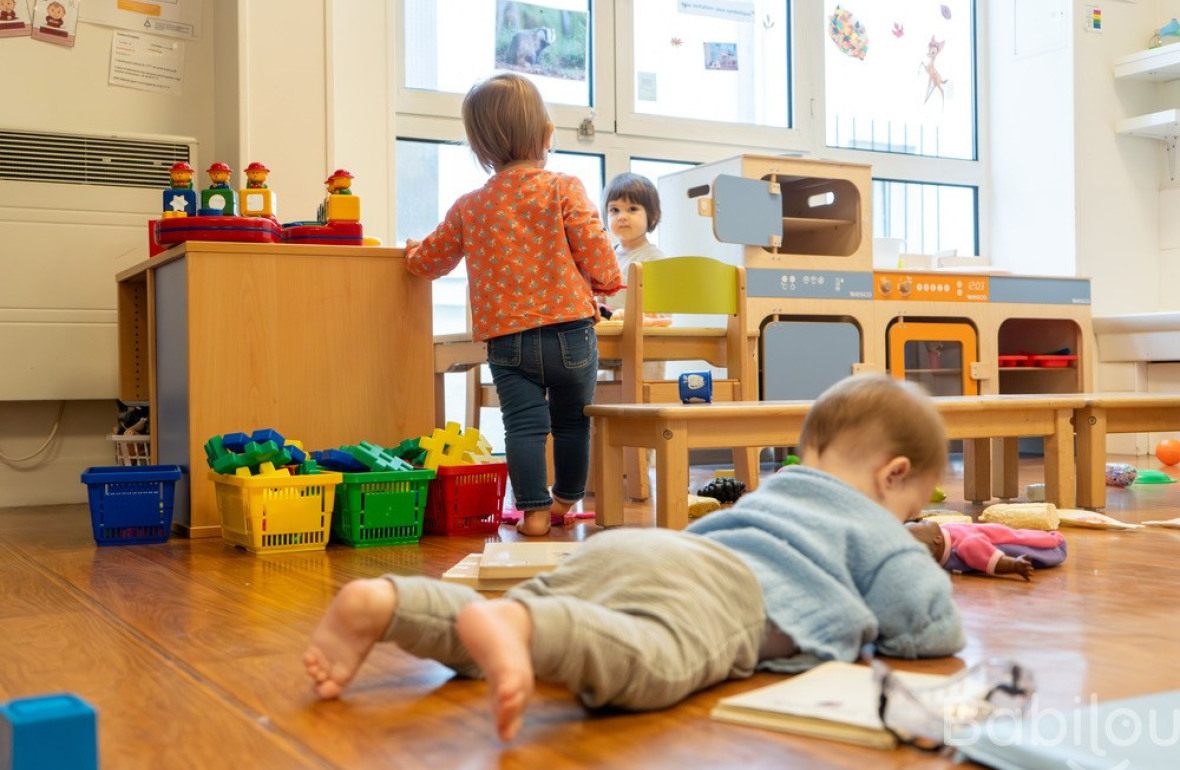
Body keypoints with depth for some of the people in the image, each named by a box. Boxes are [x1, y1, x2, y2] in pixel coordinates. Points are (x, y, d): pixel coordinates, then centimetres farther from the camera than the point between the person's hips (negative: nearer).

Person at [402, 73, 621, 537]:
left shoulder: (468, 208, 6)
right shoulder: (564, 189, -4)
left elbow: (431, 259, 16)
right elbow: (594, 250, -9)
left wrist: (413, 252, 40)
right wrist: (606, 284, 13)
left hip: (506, 337, 1)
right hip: (570, 328, -1)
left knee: (523, 422, 2)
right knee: (571, 420, 15)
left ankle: (534, 509, -2)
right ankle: (566, 500, 28)